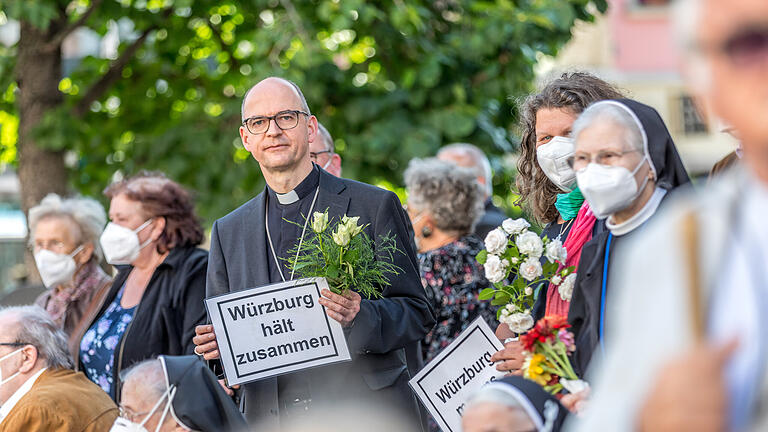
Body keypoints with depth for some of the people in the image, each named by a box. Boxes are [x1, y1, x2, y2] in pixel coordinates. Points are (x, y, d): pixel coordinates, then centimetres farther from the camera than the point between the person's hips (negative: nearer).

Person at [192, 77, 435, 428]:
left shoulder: (374, 206, 2)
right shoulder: (228, 232, 13)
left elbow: (417, 314, 0)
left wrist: (359, 319, -19)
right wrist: (215, 344, -6)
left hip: (363, 414, -4)